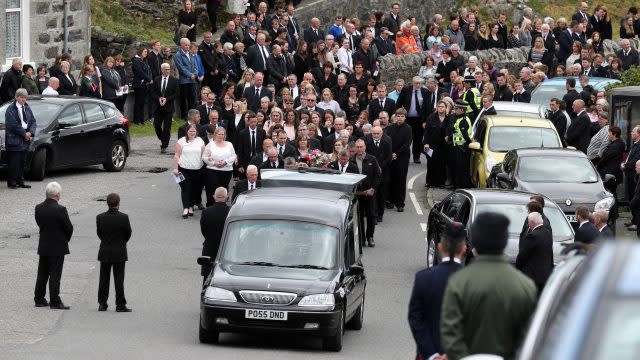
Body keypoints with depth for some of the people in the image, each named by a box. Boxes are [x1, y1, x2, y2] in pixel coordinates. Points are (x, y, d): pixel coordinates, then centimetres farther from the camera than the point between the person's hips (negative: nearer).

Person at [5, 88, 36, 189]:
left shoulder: (27, 107, 12)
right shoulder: (11, 109, -9)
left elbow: (33, 121, 12)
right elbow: (13, 125, -15)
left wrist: (30, 133, -5)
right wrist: (24, 134, -12)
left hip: (25, 139, 7)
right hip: (14, 139, -7)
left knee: (22, 161, 10)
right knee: (14, 162, -6)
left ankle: (20, 181, 16)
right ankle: (12, 182, -2)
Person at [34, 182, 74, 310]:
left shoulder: (38, 208, -1)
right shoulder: (60, 209, -19)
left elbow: (39, 223, 7)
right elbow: (69, 227, -13)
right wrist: (66, 239, 6)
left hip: (43, 246, 6)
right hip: (58, 247, -6)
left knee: (42, 274, 14)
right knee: (55, 275, -2)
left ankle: (39, 299, 19)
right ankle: (55, 302, -1)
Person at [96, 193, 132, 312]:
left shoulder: (100, 218, -8)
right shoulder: (123, 217, -15)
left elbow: (99, 233, 2)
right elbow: (128, 233, -4)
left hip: (105, 252, 2)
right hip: (119, 253, -2)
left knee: (104, 279, 11)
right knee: (119, 280, 3)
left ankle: (102, 304, 14)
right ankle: (120, 305, 3)